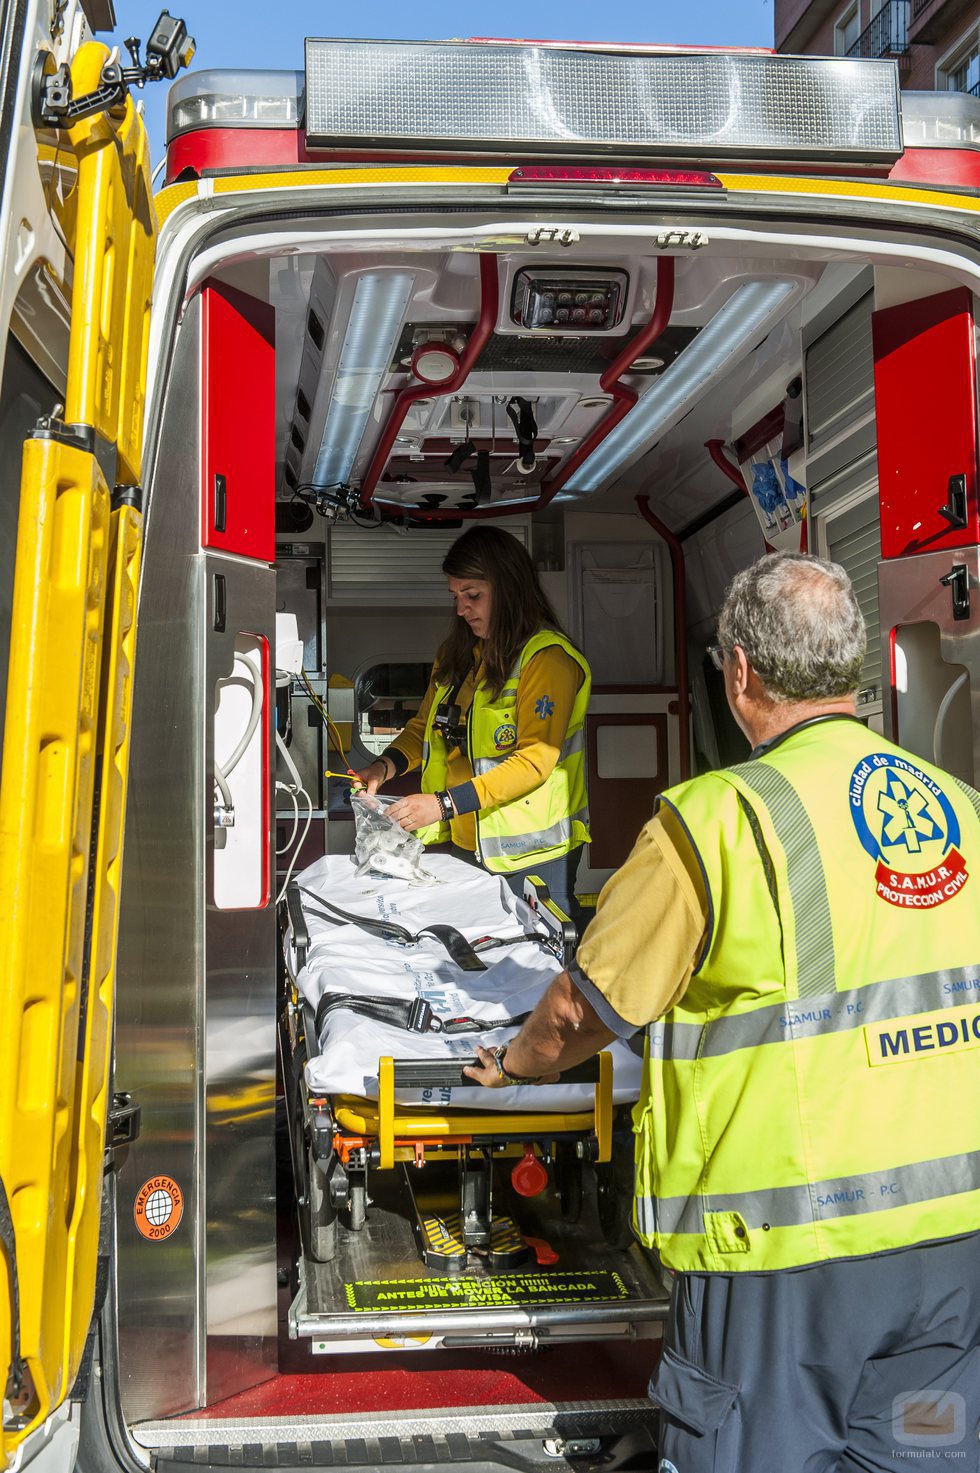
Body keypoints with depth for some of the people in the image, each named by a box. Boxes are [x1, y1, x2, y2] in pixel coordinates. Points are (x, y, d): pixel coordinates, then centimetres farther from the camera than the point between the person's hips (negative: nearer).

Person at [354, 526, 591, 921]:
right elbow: (425, 726, 20)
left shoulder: (548, 657, -12)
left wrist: (445, 803, -25)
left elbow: (535, 758, -20)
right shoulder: (456, 655, 14)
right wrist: (385, 766, -2)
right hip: (463, 843, 7)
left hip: (530, 852, -6)